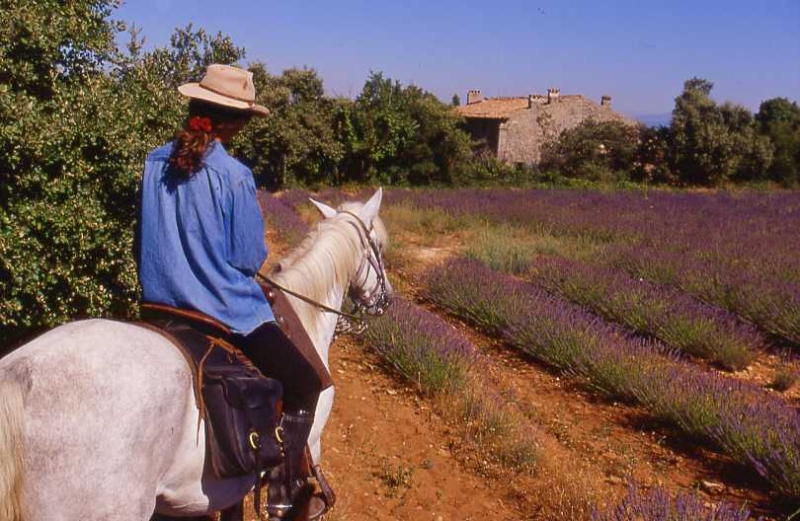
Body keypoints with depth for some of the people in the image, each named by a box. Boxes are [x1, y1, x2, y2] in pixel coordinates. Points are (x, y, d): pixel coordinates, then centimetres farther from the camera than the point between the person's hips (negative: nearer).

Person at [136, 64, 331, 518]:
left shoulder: (155, 163, 0)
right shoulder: (234, 176, -19)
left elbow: (143, 240, 9)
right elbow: (251, 258, -12)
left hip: (161, 306, 7)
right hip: (226, 311, -7)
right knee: (306, 382, 9)